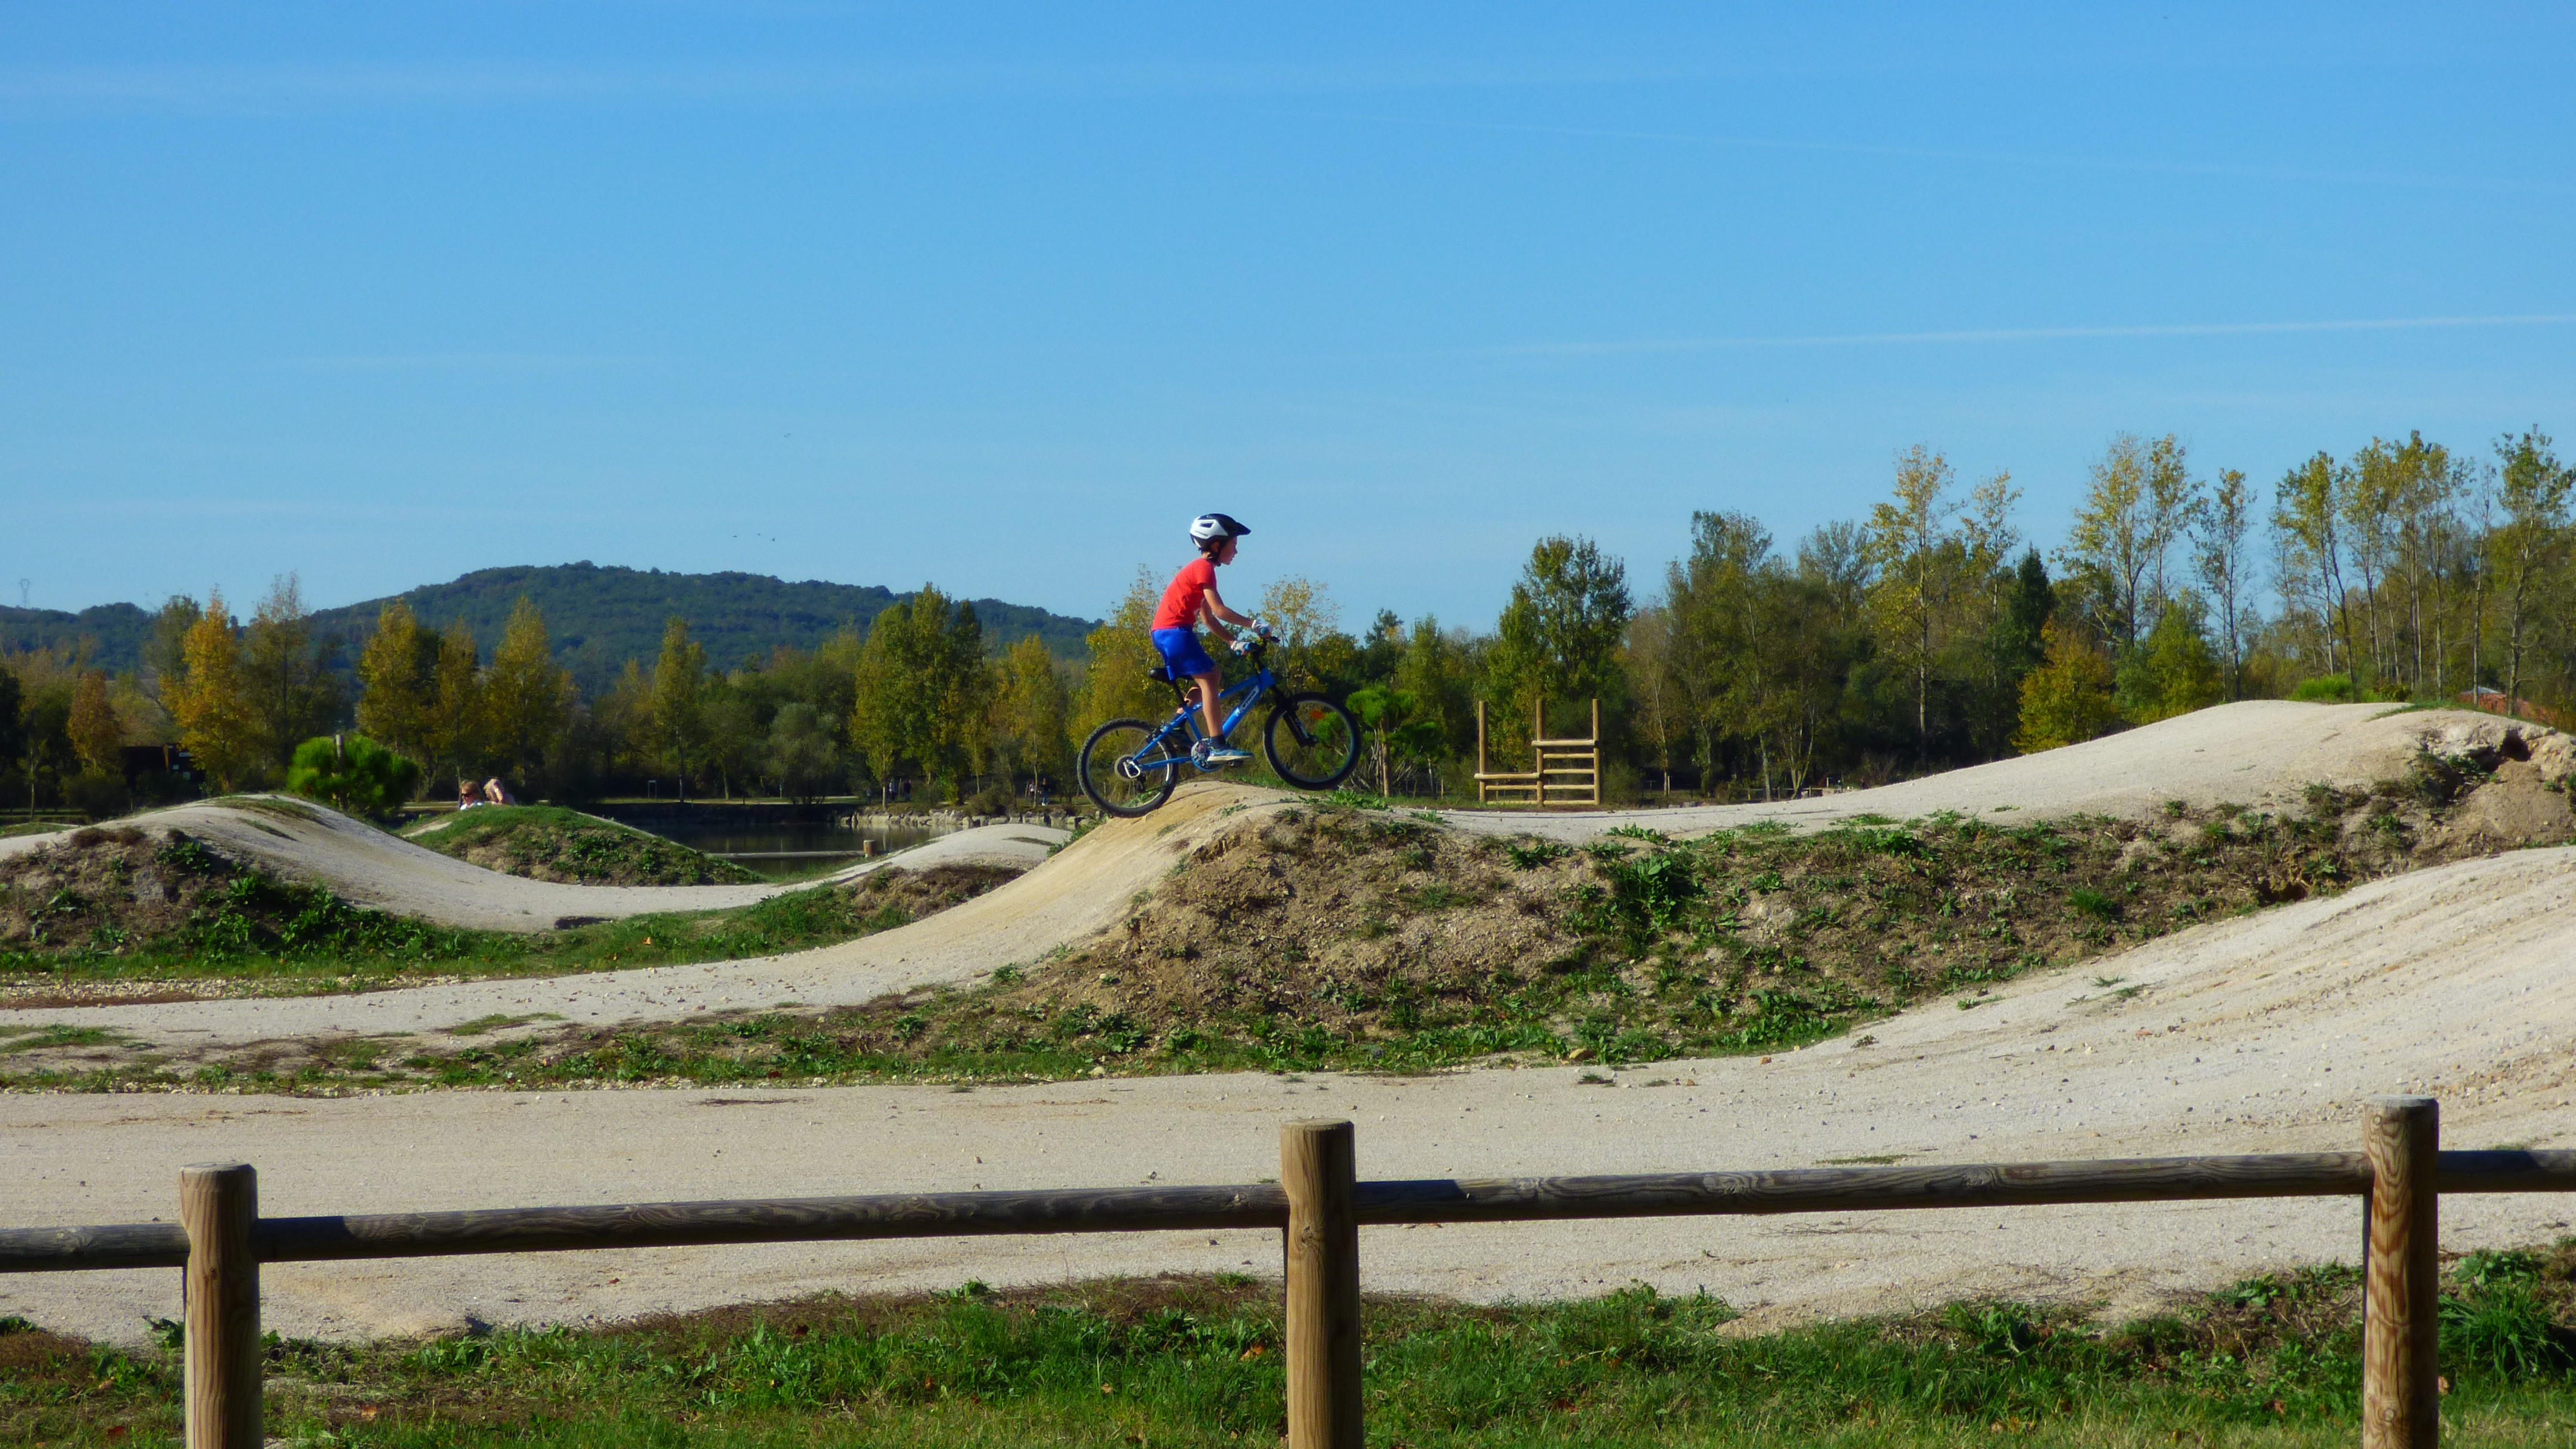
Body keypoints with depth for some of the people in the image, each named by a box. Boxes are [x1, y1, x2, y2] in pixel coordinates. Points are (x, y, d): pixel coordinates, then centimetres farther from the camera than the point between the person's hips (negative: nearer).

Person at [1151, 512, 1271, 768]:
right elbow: (1219, 611, -20)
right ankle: (1218, 747, -20)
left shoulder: (1200, 568, 20)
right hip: (1174, 631, -10)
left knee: (1215, 677, 13)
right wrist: (1253, 624, -15)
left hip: (1167, 633, 10)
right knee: (1209, 680, -13)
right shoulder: (1203, 569, -11)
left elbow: (1208, 617, 20)